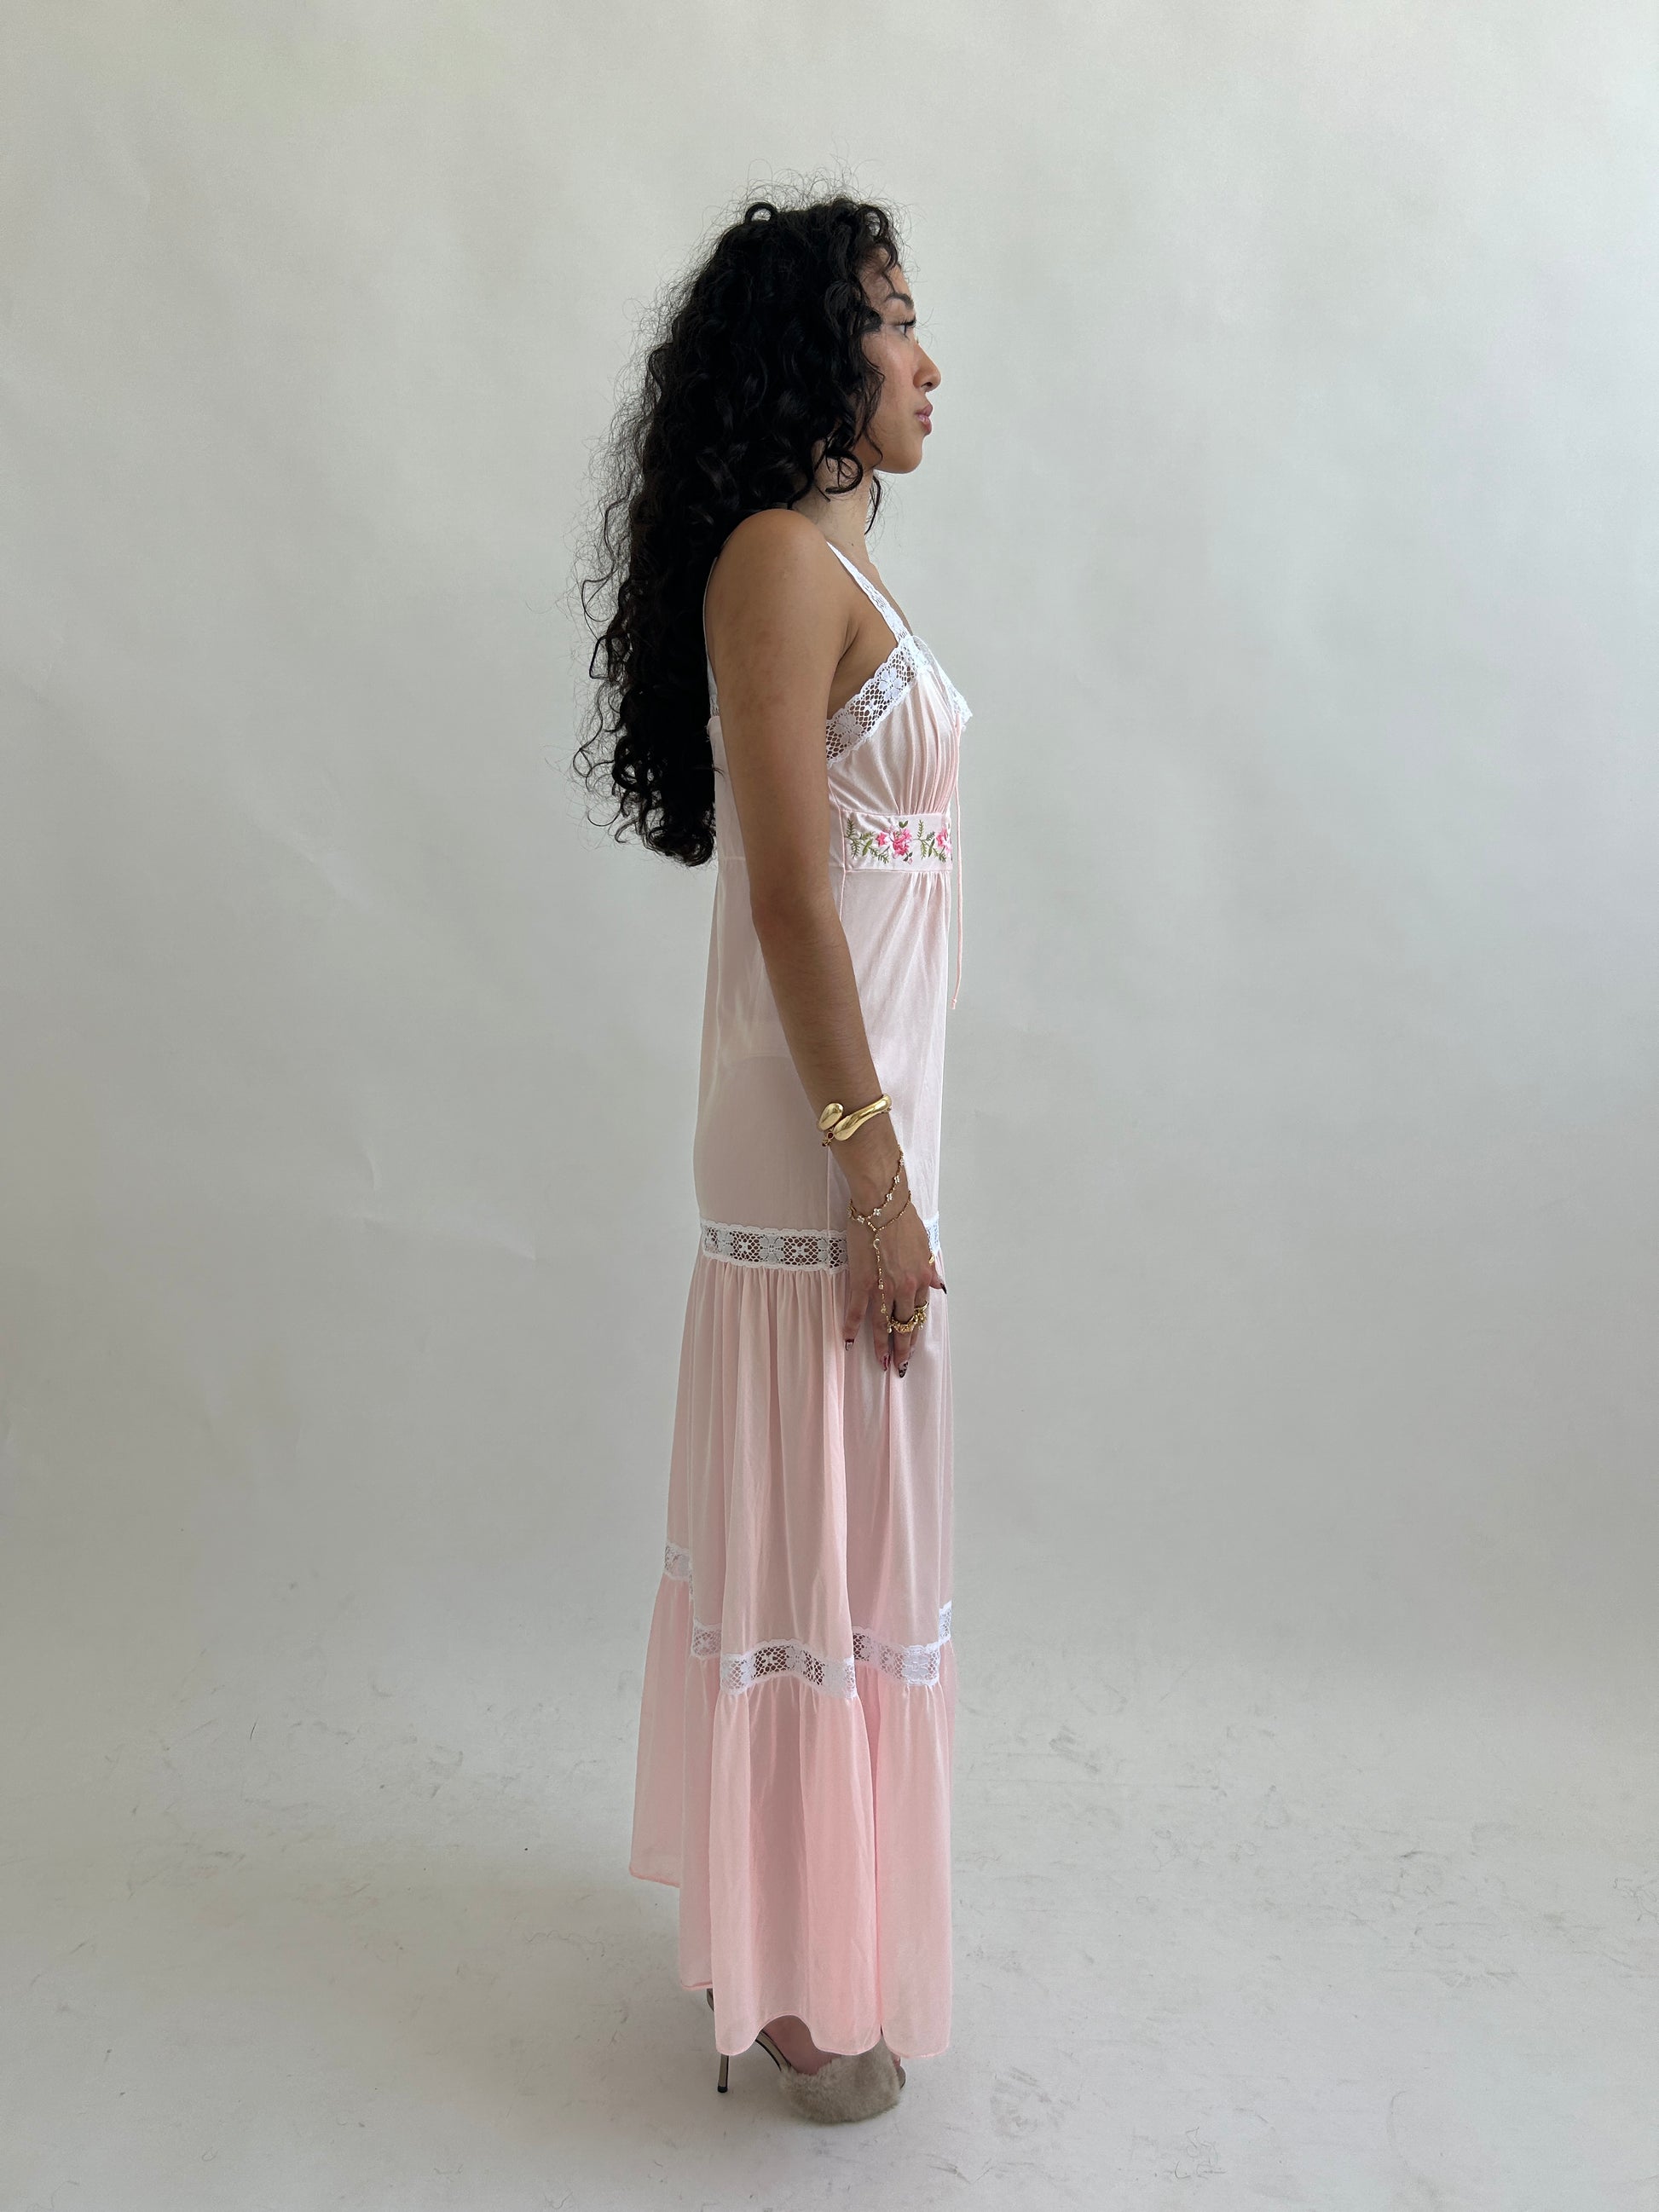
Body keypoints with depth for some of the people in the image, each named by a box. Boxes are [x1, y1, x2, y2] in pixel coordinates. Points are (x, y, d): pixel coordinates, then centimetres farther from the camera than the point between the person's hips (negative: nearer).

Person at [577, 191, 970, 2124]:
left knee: (810, 1517, 19)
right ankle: (807, 1990, 21)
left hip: (848, 1113, 10)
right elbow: (789, 892, -20)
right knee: (826, 1537, 2)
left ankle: (782, 1906, 39)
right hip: (825, 1139, -10)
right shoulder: (779, 554, -14)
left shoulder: (829, 560, 15)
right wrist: (876, 1177, -19)